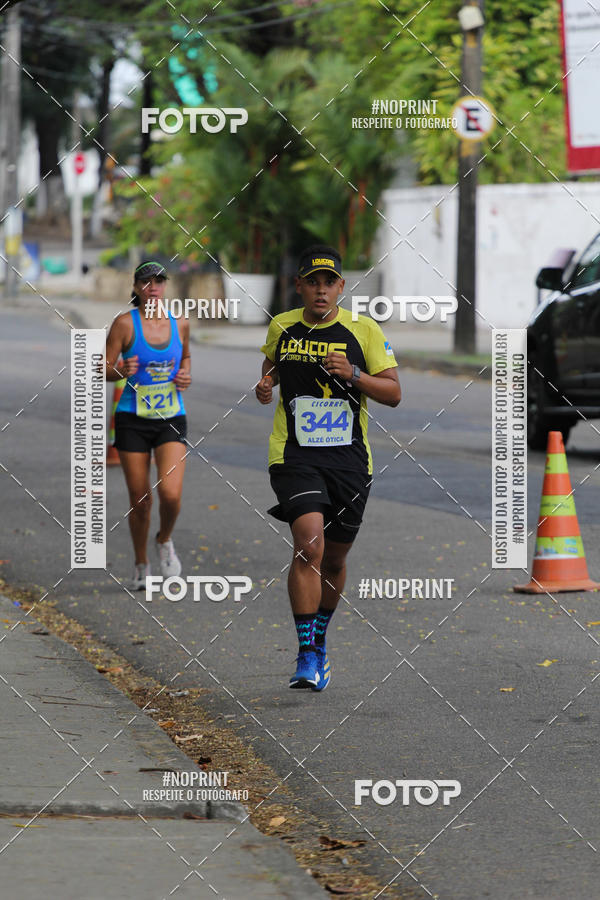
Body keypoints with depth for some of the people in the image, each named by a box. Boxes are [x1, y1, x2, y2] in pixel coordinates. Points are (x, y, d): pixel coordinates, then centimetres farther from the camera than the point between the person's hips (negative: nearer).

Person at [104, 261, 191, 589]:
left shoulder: (180, 324, 4)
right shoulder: (125, 323, -6)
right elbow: (104, 370, -5)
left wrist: (185, 376, 3)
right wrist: (121, 371, -27)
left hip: (171, 419, 2)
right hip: (133, 420, -2)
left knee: (171, 494, -16)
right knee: (139, 499, 3)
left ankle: (165, 541, 17)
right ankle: (141, 565, 24)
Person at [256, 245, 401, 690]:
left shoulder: (364, 330, -1)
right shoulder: (281, 327, 5)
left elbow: (394, 393, -1)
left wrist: (353, 374, -17)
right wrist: (265, 384, 2)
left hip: (349, 458, 1)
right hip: (294, 456, -1)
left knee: (335, 558, 12)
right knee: (310, 546, -20)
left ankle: (320, 641, 37)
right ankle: (306, 657, -19)